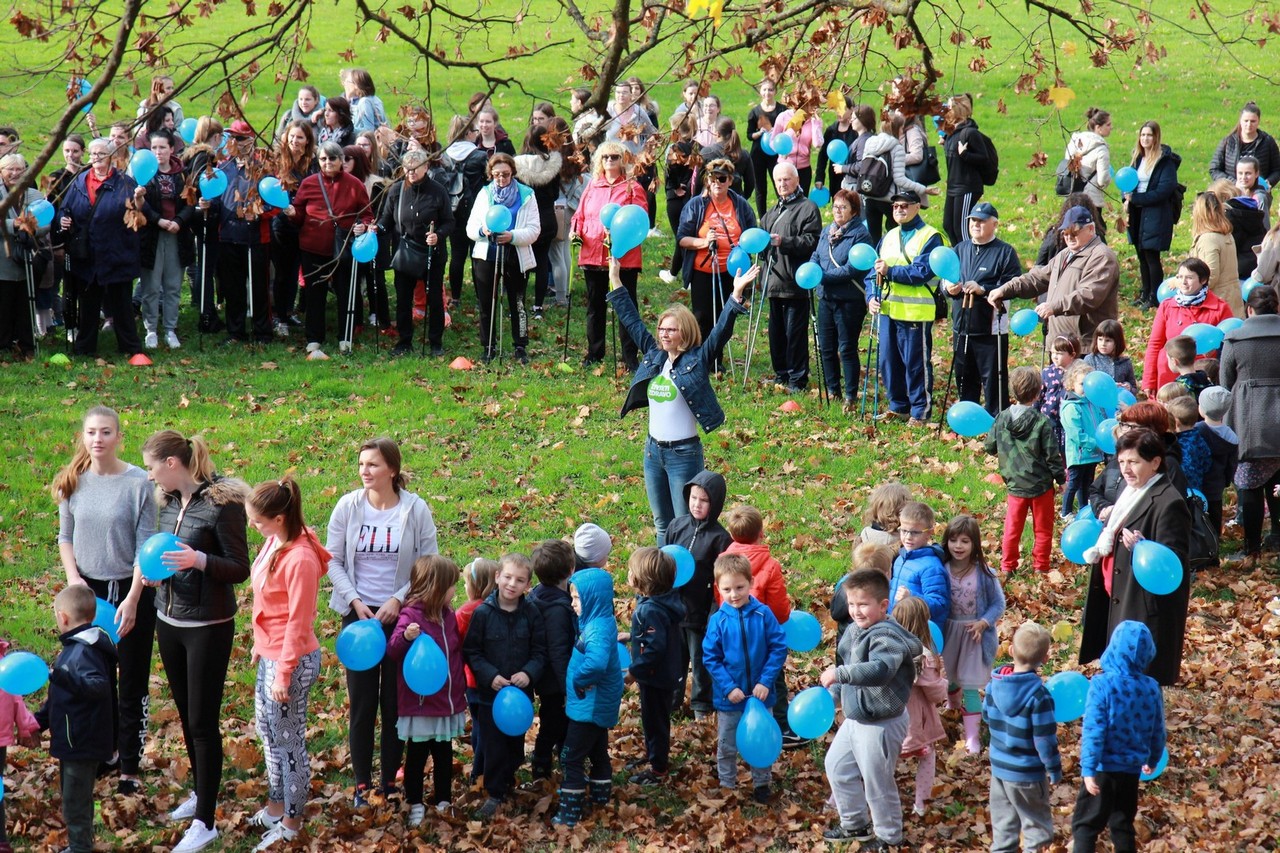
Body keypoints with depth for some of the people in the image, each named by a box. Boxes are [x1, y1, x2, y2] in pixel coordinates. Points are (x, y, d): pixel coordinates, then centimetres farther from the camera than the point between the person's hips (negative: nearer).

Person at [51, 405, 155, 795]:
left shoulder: (138, 483, -14)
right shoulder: (73, 481, -1)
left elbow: (146, 547, -13)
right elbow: (65, 536, 9)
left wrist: (132, 600, -17)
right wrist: (73, 577, -7)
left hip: (130, 591, -4)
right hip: (88, 590, 4)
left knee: (132, 684, 3)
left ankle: (130, 769, 11)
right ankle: (105, 748, 32)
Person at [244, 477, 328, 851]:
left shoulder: (300, 559, -26)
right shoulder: (274, 543, 0)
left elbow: (298, 622, -22)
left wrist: (283, 674, -18)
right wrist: (260, 646, 18)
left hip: (291, 662, -10)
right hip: (270, 655, 10)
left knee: (288, 740, 4)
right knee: (268, 732, 22)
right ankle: (274, 809, 38)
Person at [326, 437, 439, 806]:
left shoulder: (415, 509, -7)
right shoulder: (348, 506, -4)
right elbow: (333, 560, 0)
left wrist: (398, 600, -13)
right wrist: (355, 601, -10)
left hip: (400, 614, -1)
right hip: (359, 613, 1)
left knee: (395, 702, 6)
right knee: (362, 703, 3)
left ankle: (390, 781, 17)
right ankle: (361, 784, 11)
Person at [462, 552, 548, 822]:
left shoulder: (532, 614, -4)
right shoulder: (483, 613, -10)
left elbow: (540, 652, 0)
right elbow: (471, 652, -7)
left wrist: (528, 673, -18)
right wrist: (490, 676, -19)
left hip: (521, 692, 2)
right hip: (490, 692, -2)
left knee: (516, 743, 15)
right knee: (494, 746, 0)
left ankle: (507, 781, 34)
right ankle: (495, 794, 9)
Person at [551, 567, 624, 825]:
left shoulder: (598, 629, -27)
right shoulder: (599, 622, 3)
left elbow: (596, 662, -45)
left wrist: (579, 680, -28)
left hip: (589, 706, -10)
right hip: (599, 704, 10)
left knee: (573, 758, -2)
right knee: (598, 752, 24)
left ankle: (569, 813, 3)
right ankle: (600, 797, 38)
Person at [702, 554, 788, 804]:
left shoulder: (763, 615, -12)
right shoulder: (718, 620, -11)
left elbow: (779, 648, -9)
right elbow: (711, 658, -8)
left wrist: (766, 682, -16)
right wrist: (728, 688, -17)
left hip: (760, 694, 0)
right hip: (729, 698, 0)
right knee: (727, 746, 14)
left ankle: (761, 784, 33)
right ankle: (727, 787, 31)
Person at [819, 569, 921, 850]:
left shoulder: (887, 636, -25)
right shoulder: (855, 634, 6)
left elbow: (880, 670, -44)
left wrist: (839, 674, -46)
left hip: (881, 724, -10)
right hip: (855, 719, 10)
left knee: (877, 782, 3)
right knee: (837, 766, 21)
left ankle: (888, 836, 24)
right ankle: (855, 824, 37)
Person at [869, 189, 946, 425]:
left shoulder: (930, 237, -5)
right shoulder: (889, 237, 17)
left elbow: (923, 272, -17)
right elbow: (875, 270, 17)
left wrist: (890, 271, -19)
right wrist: (872, 296, 0)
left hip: (916, 313, -7)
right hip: (888, 310, 7)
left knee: (916, 363, -2)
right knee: (888, 360, 11)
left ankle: (920, 411, 5)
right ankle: (898, 407, 23)